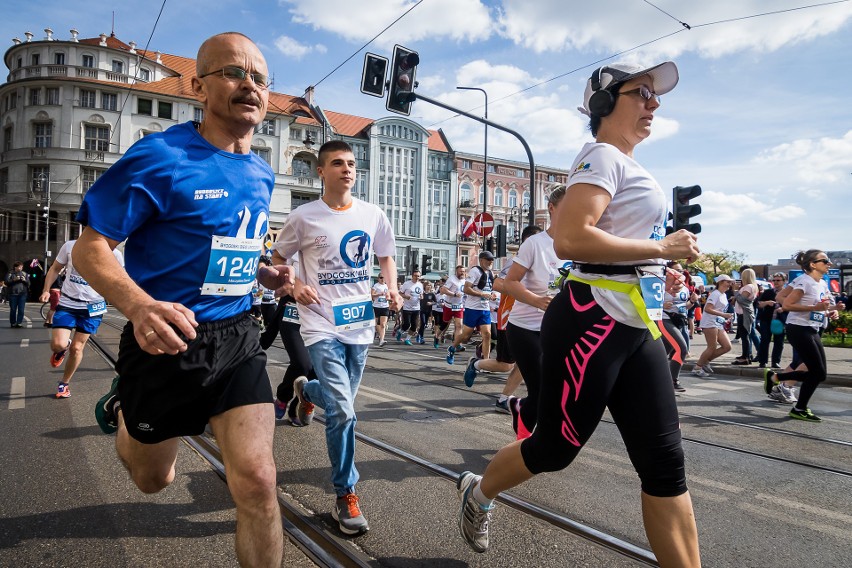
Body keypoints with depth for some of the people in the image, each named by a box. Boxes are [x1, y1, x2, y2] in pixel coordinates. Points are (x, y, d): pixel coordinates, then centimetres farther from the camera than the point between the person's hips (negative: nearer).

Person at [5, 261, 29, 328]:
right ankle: (13, 323, 13)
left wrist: (25, 280, -11)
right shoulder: (10, 273, 6)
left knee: (21, 310, -6)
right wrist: (14, 280, -17)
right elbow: (6, 282, -3)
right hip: (12, 294, -1)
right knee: (13, 310, 4)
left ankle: (19, 323, -4)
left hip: (22, 294, 1)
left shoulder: (25, 274, 12)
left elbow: (28, 283, 9)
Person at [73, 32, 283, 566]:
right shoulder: (160, 157, -14)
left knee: (257, 480, -9)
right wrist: (140, 305, -33)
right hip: (167, 340, -3)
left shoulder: (262, 174, 6)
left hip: (237, 339, 4)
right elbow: (89, 249, -15)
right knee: (154, 479, 20)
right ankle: (121, 411, 54)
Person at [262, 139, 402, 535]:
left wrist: (393, 290, 0)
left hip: (360, 324, 5)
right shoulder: (304, 217, -5)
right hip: (322, 326, -4)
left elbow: (385, 257, 18)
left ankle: (306, 389, 56)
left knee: (340, 401, 19)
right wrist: (295, 285, -13)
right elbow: (277, 259, 6)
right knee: (342, 411, -14)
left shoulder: (373, 216, 4)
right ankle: (345, 496, 3)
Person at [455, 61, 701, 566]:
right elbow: (569, 239, -25)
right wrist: (661, 248, -17)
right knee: (556, 448, 6)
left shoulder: (627, 166, 19)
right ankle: (479, 493, 34)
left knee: (665, 462, 7)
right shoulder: (604, 156, -10)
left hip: (637, 330, 9)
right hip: (591, 326, -9)